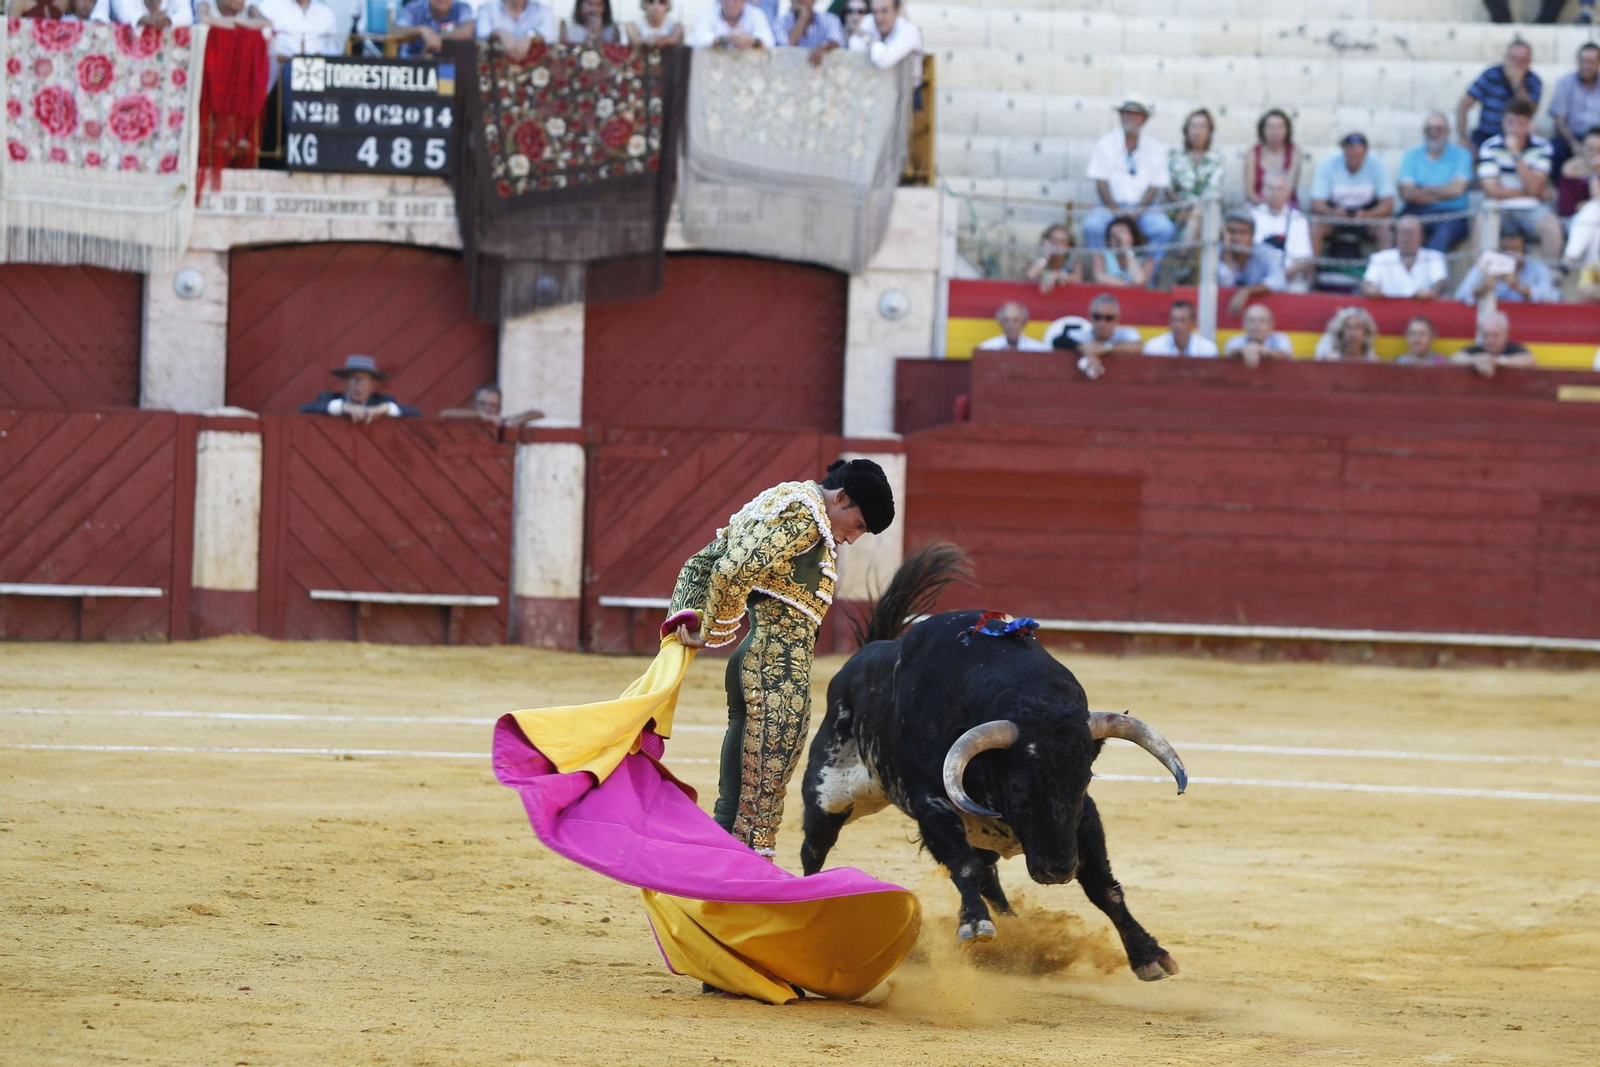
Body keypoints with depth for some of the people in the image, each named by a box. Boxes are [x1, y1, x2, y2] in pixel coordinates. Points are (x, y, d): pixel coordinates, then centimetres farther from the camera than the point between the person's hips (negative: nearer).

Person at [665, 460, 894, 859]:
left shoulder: (775, 502, 20)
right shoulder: (804, 515, -12)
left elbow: (702, 562, 22)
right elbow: (733, 573, -23)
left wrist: (684, 618, 8)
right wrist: (714, 635, -10)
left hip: (749, 662, 10)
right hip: (781, 668, -10)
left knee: (734, 803, 13)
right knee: (763, 796, -8)